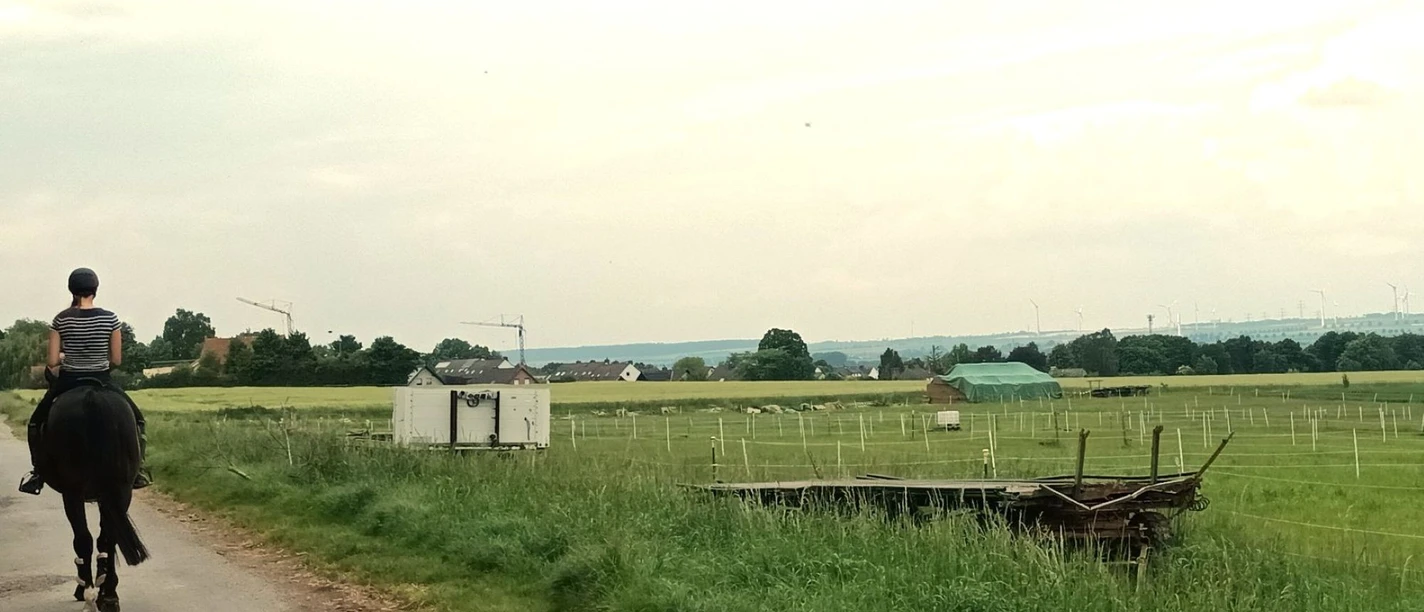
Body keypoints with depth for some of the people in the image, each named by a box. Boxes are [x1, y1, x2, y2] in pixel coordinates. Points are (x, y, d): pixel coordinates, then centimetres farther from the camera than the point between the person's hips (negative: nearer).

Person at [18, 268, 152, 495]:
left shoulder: (60, 320, -8)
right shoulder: (110, 319, -8)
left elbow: (51, 361, -8)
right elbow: (116, 360, -5)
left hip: (68, 382, 0)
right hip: (102, 382, 0)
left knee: (36, 421, 24)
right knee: (136, 418, 23)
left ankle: (37, 473, 16)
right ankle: (137, 470, 14)